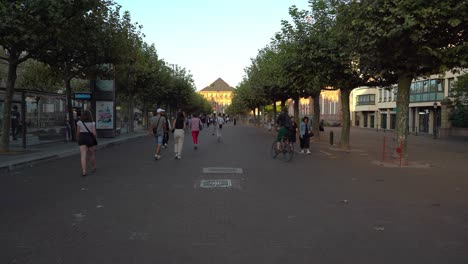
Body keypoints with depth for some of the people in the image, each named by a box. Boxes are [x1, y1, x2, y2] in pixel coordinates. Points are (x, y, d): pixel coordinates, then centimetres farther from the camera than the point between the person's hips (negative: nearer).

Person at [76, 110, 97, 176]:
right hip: (90, 138, 0)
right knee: (91, 154, 20)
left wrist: (78, 139, 18)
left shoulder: (79, 122, -1)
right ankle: (93, 168, 35)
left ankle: (84, 171, -19)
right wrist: (95, 136, 12)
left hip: (82, 139, 0)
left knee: (83, 156, -7)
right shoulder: (92, 123, -4)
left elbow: (78, 132, 2)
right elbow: (94, 133, -9)